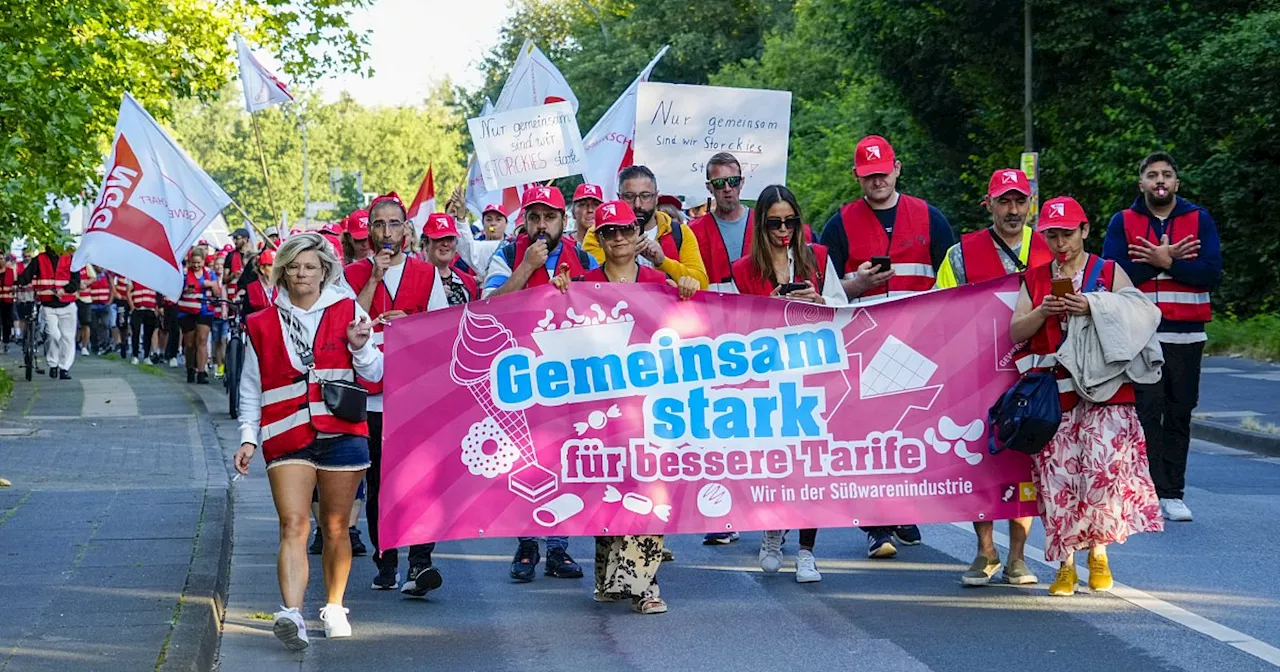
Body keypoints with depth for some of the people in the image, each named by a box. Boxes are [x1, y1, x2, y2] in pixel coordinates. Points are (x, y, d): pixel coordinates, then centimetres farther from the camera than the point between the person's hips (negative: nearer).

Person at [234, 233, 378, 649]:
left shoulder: (348, 313, 8)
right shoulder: (262, 325, 11)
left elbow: (374, 374, 10)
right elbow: (251, 389, 14)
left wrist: (361, 347, -9)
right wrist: (248, 437, 7)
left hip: (341, 433, 0)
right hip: (287, 437, 0)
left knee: (336, 528, 8)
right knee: (293, 525, -14)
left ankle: (334, 607, 23)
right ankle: (291, 614, -26)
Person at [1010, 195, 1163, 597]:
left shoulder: (1111, 273, 8)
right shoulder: (1034, 280, 15)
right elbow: (1016, 332, 8)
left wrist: (1093, 309, -15)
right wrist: (1043, 312, -11)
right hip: (1052, 393, 2)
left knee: (1105, 466, -15)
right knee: (1057, 473, -5)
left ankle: (1098, 552, 3)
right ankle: (1065, 563, 5)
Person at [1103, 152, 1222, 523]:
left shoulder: (1200, 220, 7)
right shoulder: (1123, 222, 6)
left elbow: (1211, 273, -5)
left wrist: (1165, 263, -13)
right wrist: (1165, 261, -12)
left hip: (1186, 335, 1)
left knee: (1178, 415, 4)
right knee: (1146, 412, -6)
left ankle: (1172, 493, 10)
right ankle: (1152, 492, -3)